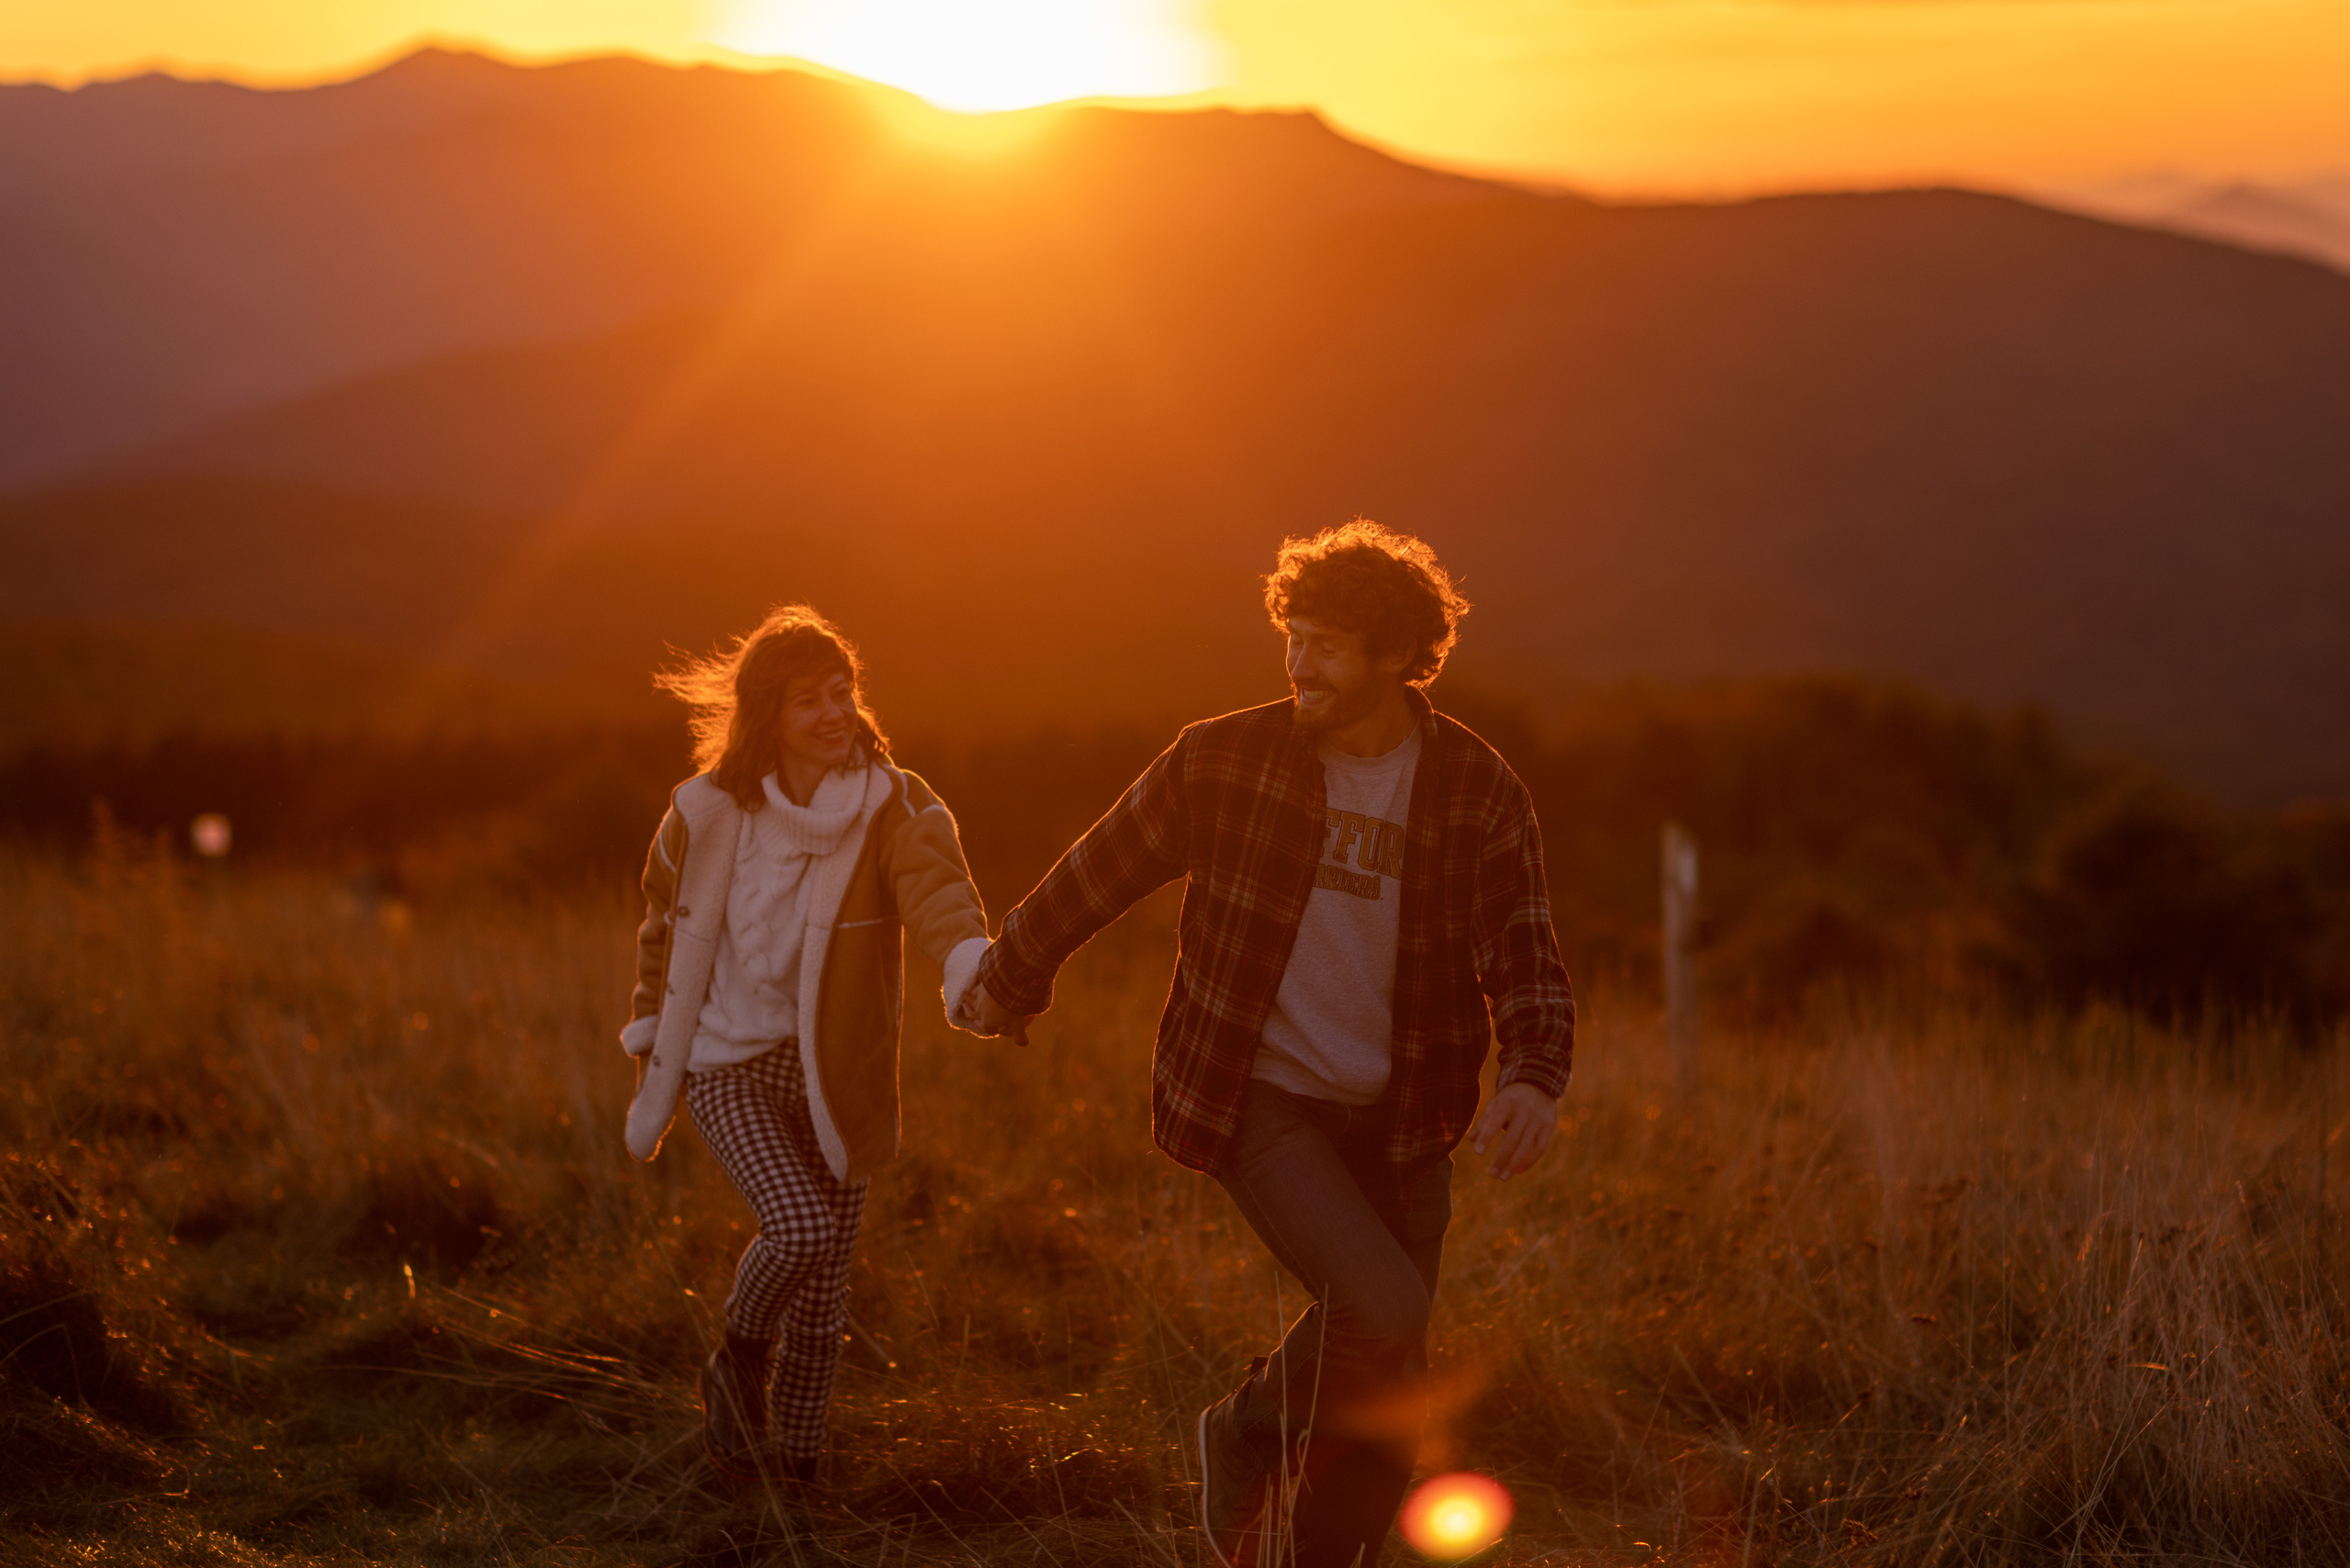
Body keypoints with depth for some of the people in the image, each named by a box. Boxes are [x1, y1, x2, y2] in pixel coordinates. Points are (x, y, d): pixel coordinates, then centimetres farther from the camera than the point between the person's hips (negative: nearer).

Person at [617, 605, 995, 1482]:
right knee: (801, 1226, -24)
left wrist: (972, 965, -57)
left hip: (835, 1073, 2)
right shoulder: (708, 813, -9)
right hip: (728, 1062, -2)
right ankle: (738, 1365, 6)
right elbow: (664, 933, 7)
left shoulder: (895, 809, -12)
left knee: (825, 1286, 8)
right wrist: (649, 1075, 10)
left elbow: (936, 890, -34)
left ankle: (792, 1456, 30)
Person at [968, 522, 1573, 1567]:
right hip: (1257, 1101, -3)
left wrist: (1533, 1079, -31)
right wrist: (1012, 978, 21)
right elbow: (1098, 872, 8)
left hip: (1397, 1122, 3)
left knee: (1386, 1403, 6)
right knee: (1384, 1311, -24)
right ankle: (1251, 1438, 4)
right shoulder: (1224, 759, -7)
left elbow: (1525, 960, -10)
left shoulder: (1481, 794, -4)